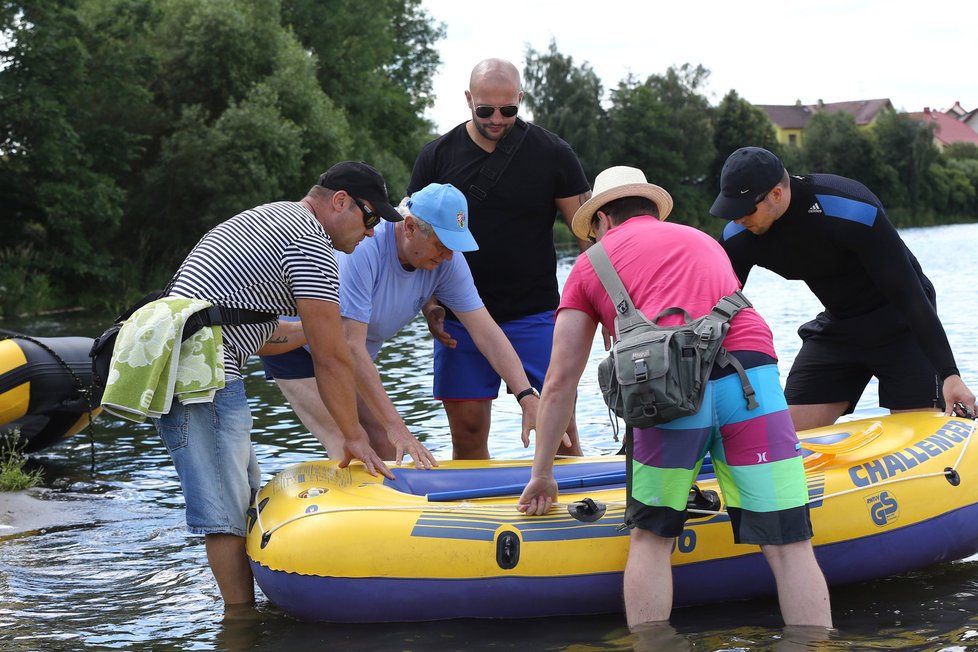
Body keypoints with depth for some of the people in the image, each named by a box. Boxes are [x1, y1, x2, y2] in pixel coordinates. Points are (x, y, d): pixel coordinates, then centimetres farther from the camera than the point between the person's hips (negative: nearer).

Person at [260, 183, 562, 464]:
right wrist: (395, 427, -39)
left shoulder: (446, 261, -16)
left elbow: (486, 332, -15)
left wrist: (527, 397, -27)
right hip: (295, 346, -7)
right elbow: (351, 346, -37)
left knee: (388, 449, -2)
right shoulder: (362, 250, -36)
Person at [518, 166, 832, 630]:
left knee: (650, 537, 15)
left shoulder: (590, 264, 26)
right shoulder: (703, 241, 36)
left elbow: (560, 382, 23)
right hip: (752, 379, 2)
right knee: (789, 546, 3)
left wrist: (541, 473, 31)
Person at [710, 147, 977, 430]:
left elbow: (908, 295, -27)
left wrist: (950, 375, -27)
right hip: (836, 326, 5)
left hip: (900, 324, -5)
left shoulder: (850, 209, -31)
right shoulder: (739, 236, -14)